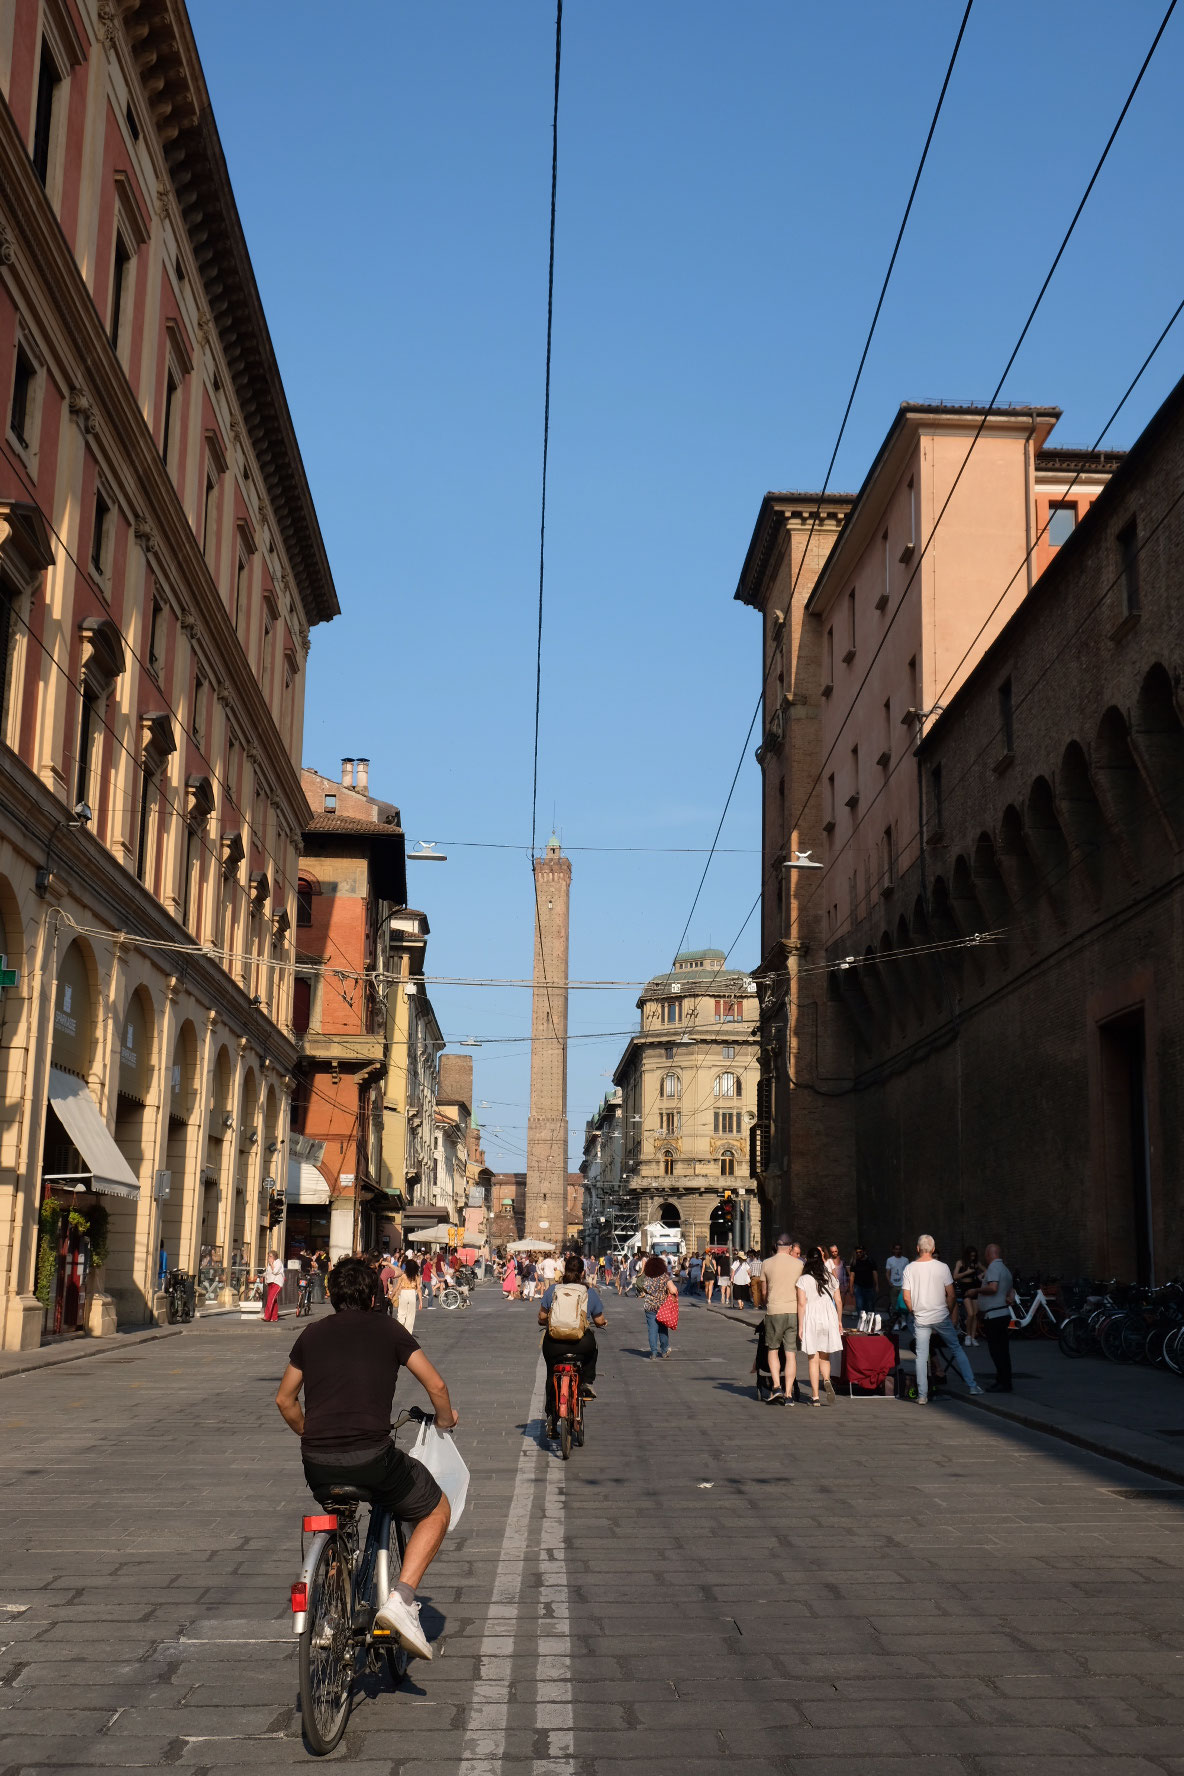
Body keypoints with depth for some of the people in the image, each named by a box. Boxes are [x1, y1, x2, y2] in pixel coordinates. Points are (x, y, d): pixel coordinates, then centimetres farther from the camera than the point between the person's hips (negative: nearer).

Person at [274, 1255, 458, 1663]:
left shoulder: (312, 1334, 16)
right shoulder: (387, 1329, 7)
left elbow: (285, 1400, 22)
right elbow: (436, 1386, 6)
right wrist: (445, 1419, 26)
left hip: (316, 1463, 4)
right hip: (372, 1457, -4)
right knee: (436, 1511, 17)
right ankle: (400, 1598, -1)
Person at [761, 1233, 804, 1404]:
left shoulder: (767, 1264, 1)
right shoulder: (798, 1264, 3)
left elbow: (764, 1292, 8)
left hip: (774, 1311, -1)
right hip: (794, 1311, 1)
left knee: (773, 1350, 13)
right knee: (791, 1353, 4)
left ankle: (776, 1386, -2)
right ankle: (789, 1393, 2)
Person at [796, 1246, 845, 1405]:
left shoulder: (803, 1280, -5)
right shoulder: (831, 1278, 6)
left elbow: (801, 1303, -9)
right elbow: (838, 1301, 8)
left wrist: (800, 1326, -6)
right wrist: (839, 1321, 19)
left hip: (811, 1319, -3)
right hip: (829, 1318, 3)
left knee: (813, 1359, 3)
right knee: (825, 1356, 15)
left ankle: (815, 1397, 2)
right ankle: (826, 1380, -16)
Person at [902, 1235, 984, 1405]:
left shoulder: (909, 1268, -4)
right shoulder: (942, 1267, -6)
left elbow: (906, 1297, -4)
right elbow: (951, 1294, -5)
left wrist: (913, 1313, 11)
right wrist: (949, 1313, 9)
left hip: (921, 1320, 0)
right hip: (941, 1317, 0)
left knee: (921, 1356, 4)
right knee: (957, 1350, 13)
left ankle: (922, 1396, 1)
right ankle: (971, 1385, 14)